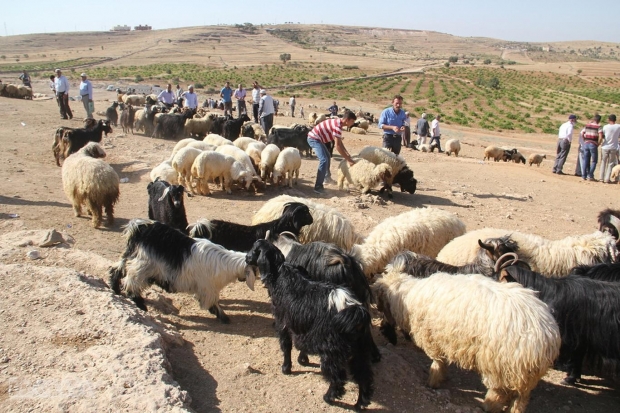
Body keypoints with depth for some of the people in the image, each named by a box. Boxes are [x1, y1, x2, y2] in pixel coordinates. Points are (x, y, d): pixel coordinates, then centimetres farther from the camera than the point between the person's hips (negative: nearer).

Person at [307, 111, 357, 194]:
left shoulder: (338, 122, 8)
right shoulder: (338, 126, -23)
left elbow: (340, 142, 14)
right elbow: (338, 146, -26)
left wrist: (348, 154, 6)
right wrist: (348, 160, -21)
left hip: (316, 138, 11)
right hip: (314, 138, -11)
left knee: (328, 156, 27)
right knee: (324, 160, -22)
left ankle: (326, 177, 44)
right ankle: (318, 186, -24)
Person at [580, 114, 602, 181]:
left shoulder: (587, 125, 8)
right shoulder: (598, 127, -6)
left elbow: (582, 134, 8)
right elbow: (600, 136, -16)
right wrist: (598, 144, -3)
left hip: (586, 144, 4)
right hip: (593, 144, -4)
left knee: (585, 160, 11)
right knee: (594, 161, 5)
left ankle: (584, 176, 11)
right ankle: (590, 176, -1)